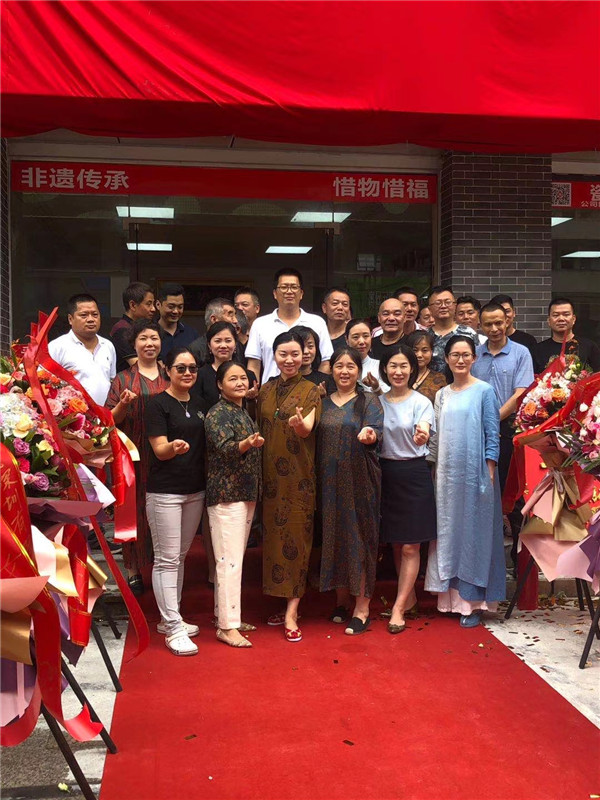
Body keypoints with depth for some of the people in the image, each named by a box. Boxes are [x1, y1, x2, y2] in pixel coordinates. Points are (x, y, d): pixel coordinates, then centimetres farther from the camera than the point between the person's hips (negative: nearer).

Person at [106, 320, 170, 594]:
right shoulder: (122, 380, 7)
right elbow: (111, 420, 2)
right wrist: (124, 404, -15)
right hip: (134, 455, -1)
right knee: (134, 509, 0)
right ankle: (133, 570, 10)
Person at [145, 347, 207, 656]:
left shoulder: (199, 404, 12)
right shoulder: (158, 404, -7)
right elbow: (159, 450, -14)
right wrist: (173, 447, -35)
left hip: (195, 490, 7)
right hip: (165, 491, -7)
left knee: (180, 556, 14)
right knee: (166, 559, -3)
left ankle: (170, 618, 25)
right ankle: (173, 630, 1)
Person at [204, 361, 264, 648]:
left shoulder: (244, 412, 16)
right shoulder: (217, 414, -10)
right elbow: (224, 448, -26)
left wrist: (255, 443, 9)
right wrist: (248, 443, -42)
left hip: (246, 493, 9)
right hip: (226, 494, -9)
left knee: (234, 558, 14)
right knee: (230, 560, -9)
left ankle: (226, 615, 24)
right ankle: (227, 626, -3)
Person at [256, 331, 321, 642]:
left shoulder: (309, 390, -2)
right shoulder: (265, 391, 10)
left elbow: (308, 428, -17)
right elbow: (260, 431, 13)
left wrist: (300, 424, -41)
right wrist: (257, 473, 5)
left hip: (299, 476, -4)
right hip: (270, 476, 5)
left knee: (296, 536, -5)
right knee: (273, 534, 7)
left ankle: (291, 613, -3)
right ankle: (284, 601, 18)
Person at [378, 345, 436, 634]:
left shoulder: (421, 402, -5)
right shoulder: (378, 402, 7)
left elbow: (424, 433, -22)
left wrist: (422, 436, -43)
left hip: (413, 473, -4)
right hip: (386, 473, 4)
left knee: (410, 546, -2)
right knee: (395, 543, 12)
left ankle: (398, 608, 5)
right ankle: (409, 596, 29)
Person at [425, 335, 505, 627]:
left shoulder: (484, 391, -3)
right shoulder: (442, 395, 12)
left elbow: (492, 435, -5)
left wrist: (489, 473, -10)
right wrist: (434, 470, 11)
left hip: (474, 473, -5)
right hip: (446, 474, 5)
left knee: (473, 531, 0)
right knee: (447, 531, 9)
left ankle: (473, 601, 8)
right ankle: (451, 595, 19)